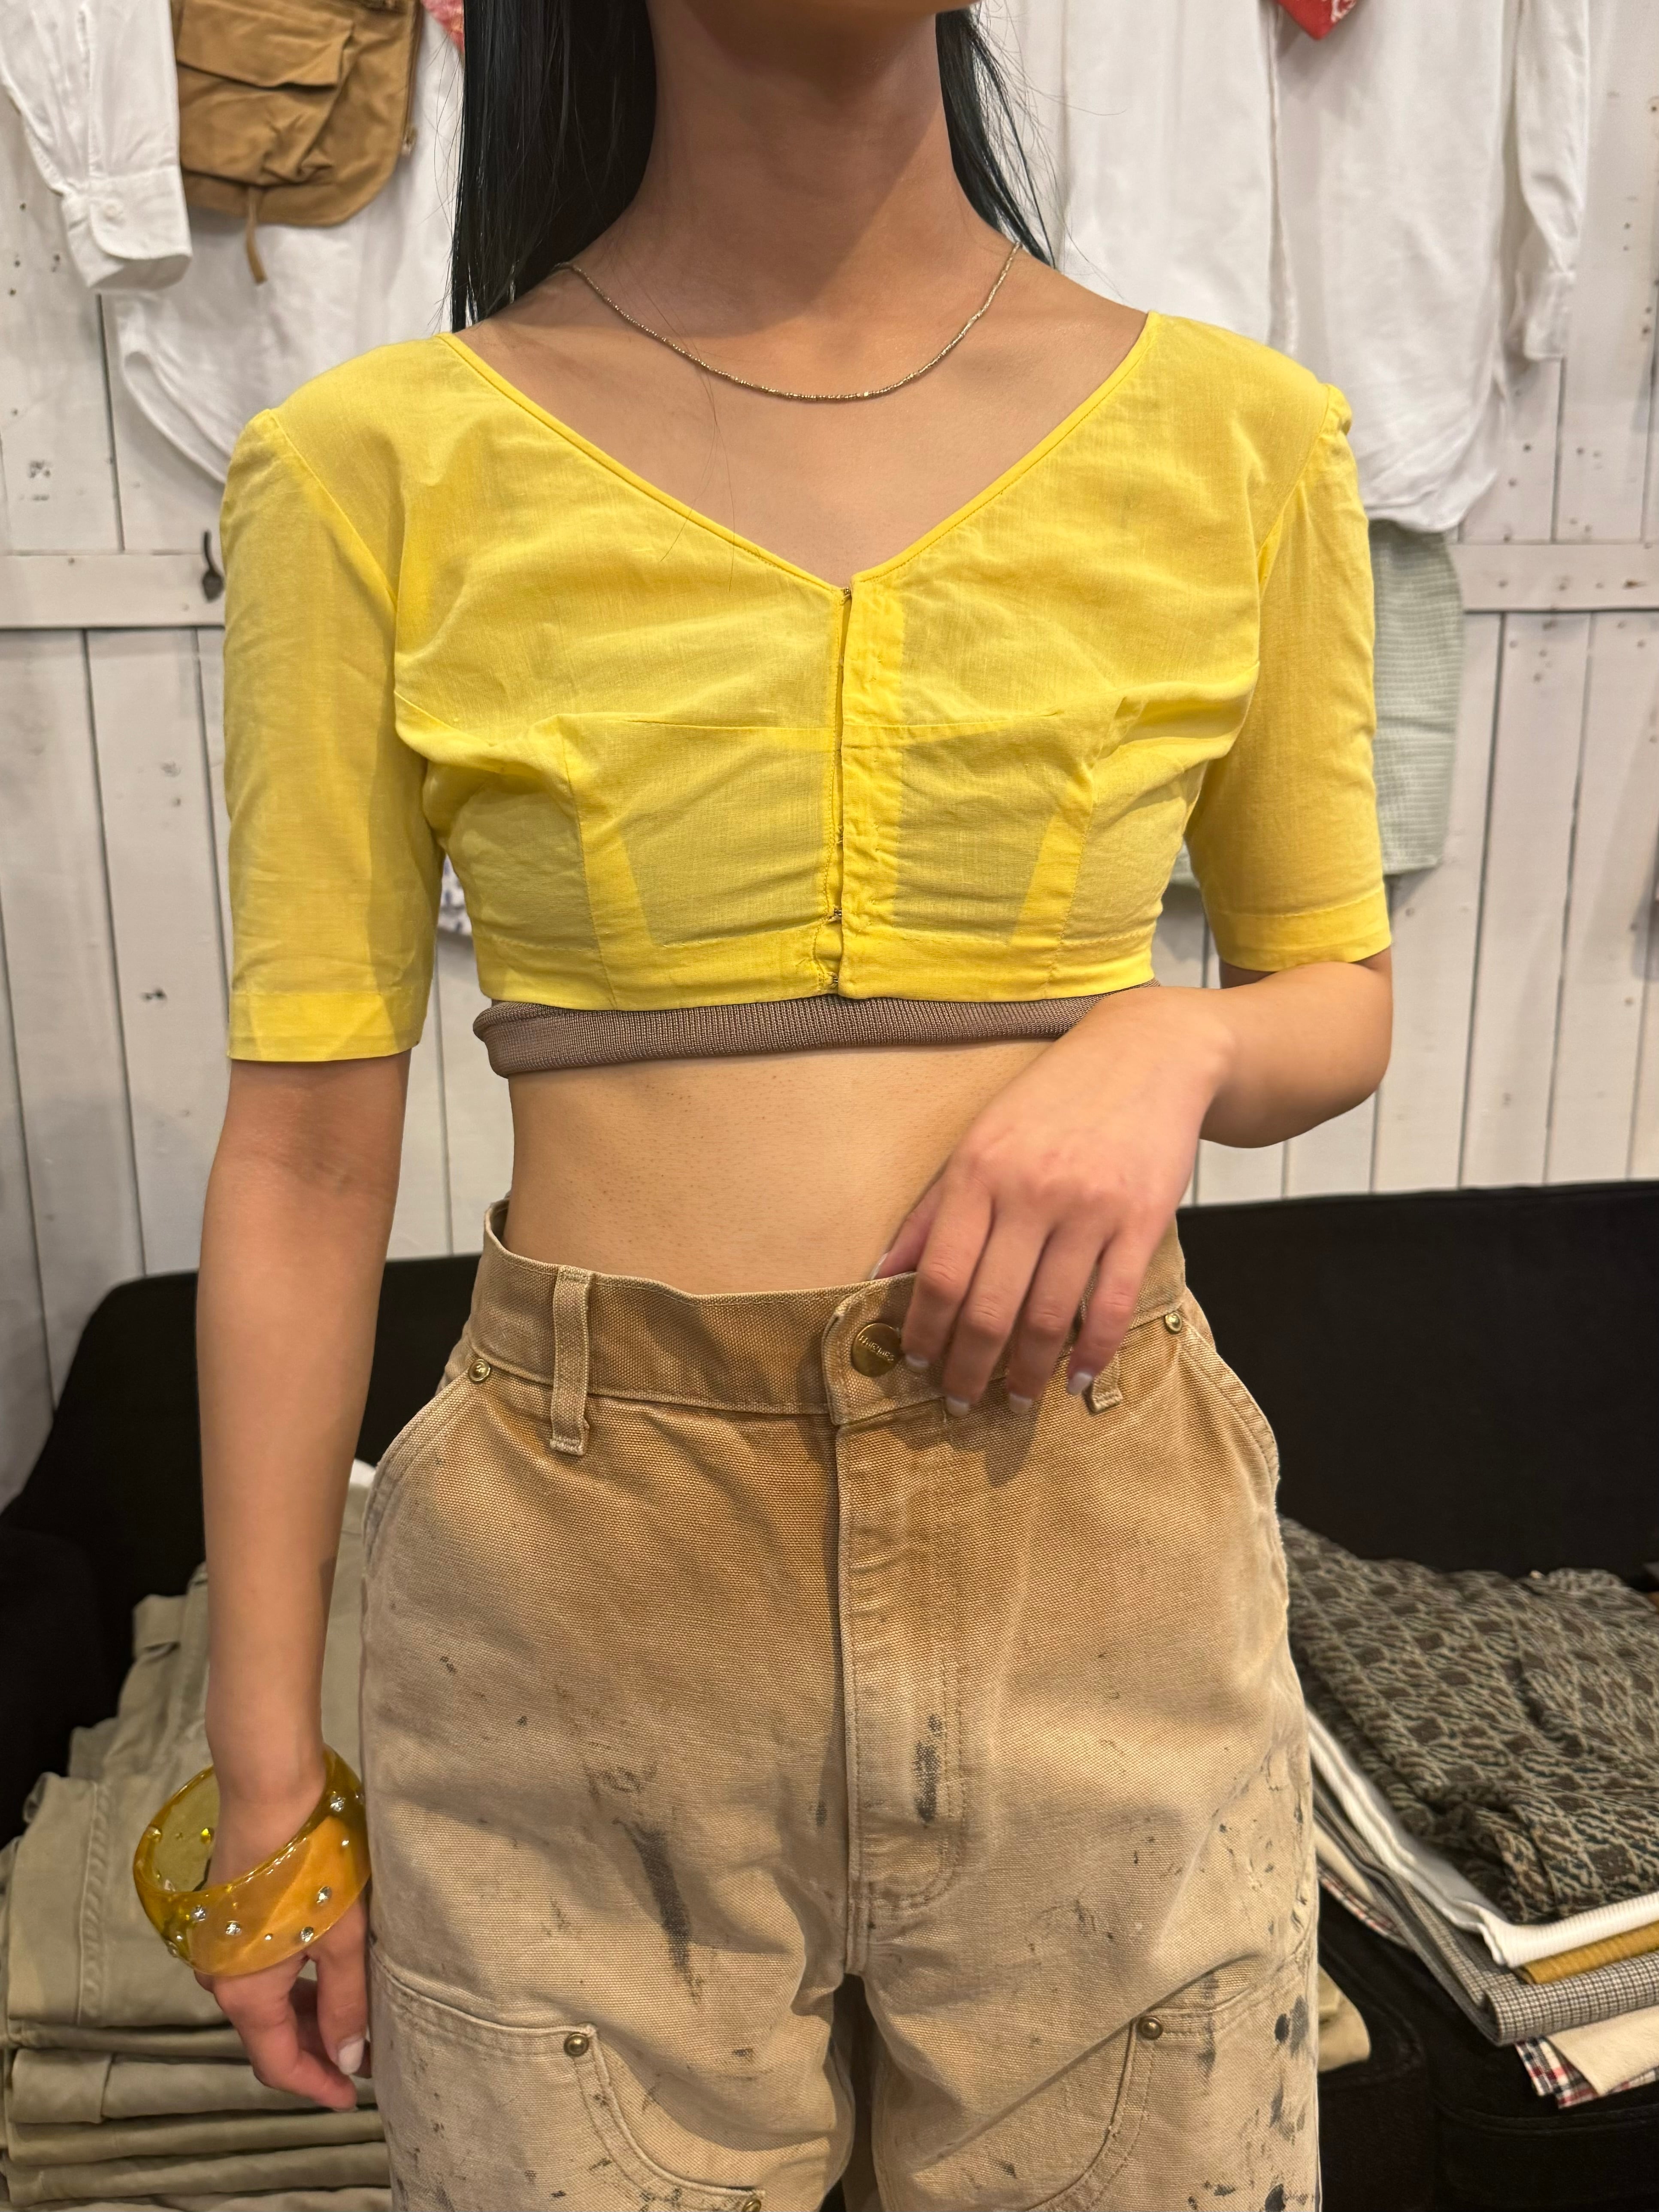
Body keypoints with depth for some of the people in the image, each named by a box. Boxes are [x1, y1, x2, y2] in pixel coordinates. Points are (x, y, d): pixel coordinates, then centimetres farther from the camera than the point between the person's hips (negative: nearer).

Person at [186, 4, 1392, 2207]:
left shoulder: (1233, 435, 0)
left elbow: (1341, 995, 11)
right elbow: (305, 1156, -2)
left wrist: (1174, 1046, -13)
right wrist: (266, 1766, 1)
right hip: (584, 1601, -1)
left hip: (1107, 1596, 2)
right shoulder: (385, 467, -5)